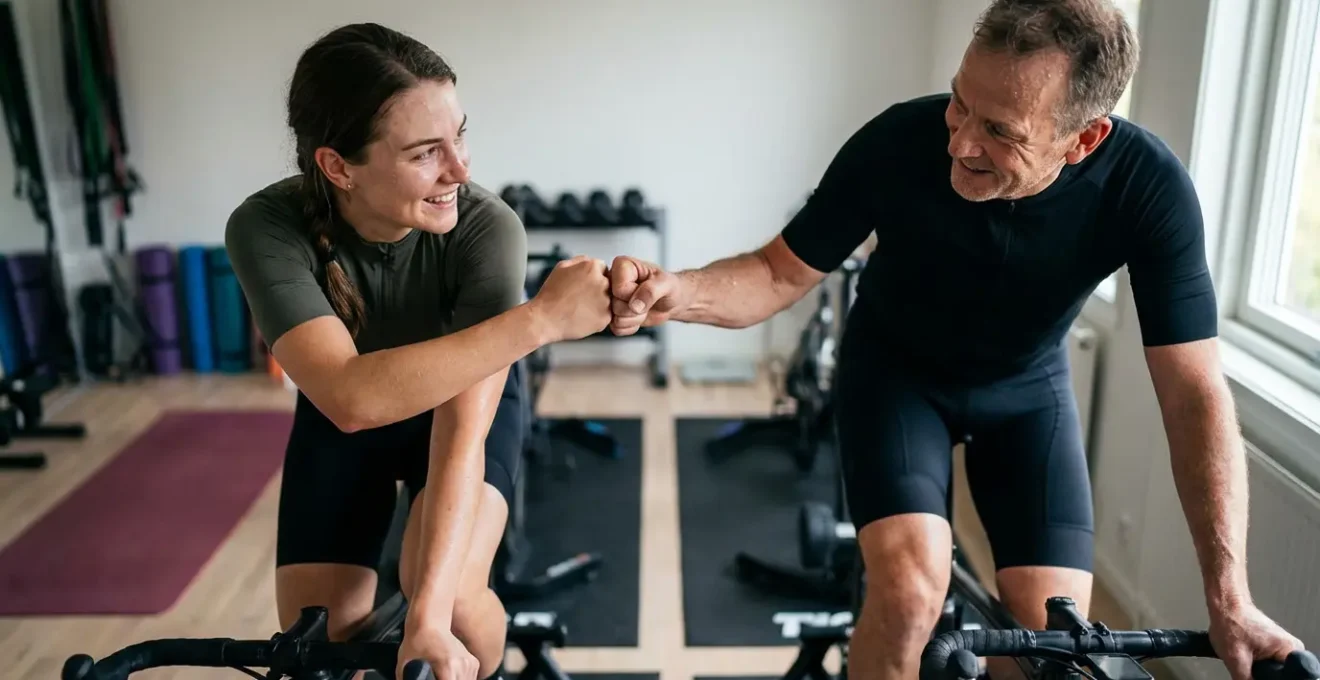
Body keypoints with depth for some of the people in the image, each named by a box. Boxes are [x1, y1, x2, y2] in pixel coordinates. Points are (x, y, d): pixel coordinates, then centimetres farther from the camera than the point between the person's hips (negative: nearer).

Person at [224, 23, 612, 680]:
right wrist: (539, 318, -49)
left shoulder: (486, 228, -34)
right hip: (340, 416, 1)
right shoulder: (268, 228, -32)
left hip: (467, 399, -1)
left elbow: (463, 428, -37)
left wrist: (428, 616, -45)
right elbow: (352, 398, -45)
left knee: (449, 598, -26)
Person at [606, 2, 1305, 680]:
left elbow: (1195, 394, -23)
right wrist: (676, 292, -41)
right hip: (895, 371, -1)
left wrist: (1229, 601, -29)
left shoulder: (1147, 185, -29)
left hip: (1027, 390, 2)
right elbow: (781, 272, -19)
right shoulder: (898, 142, -31)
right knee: (909, 591, -24)